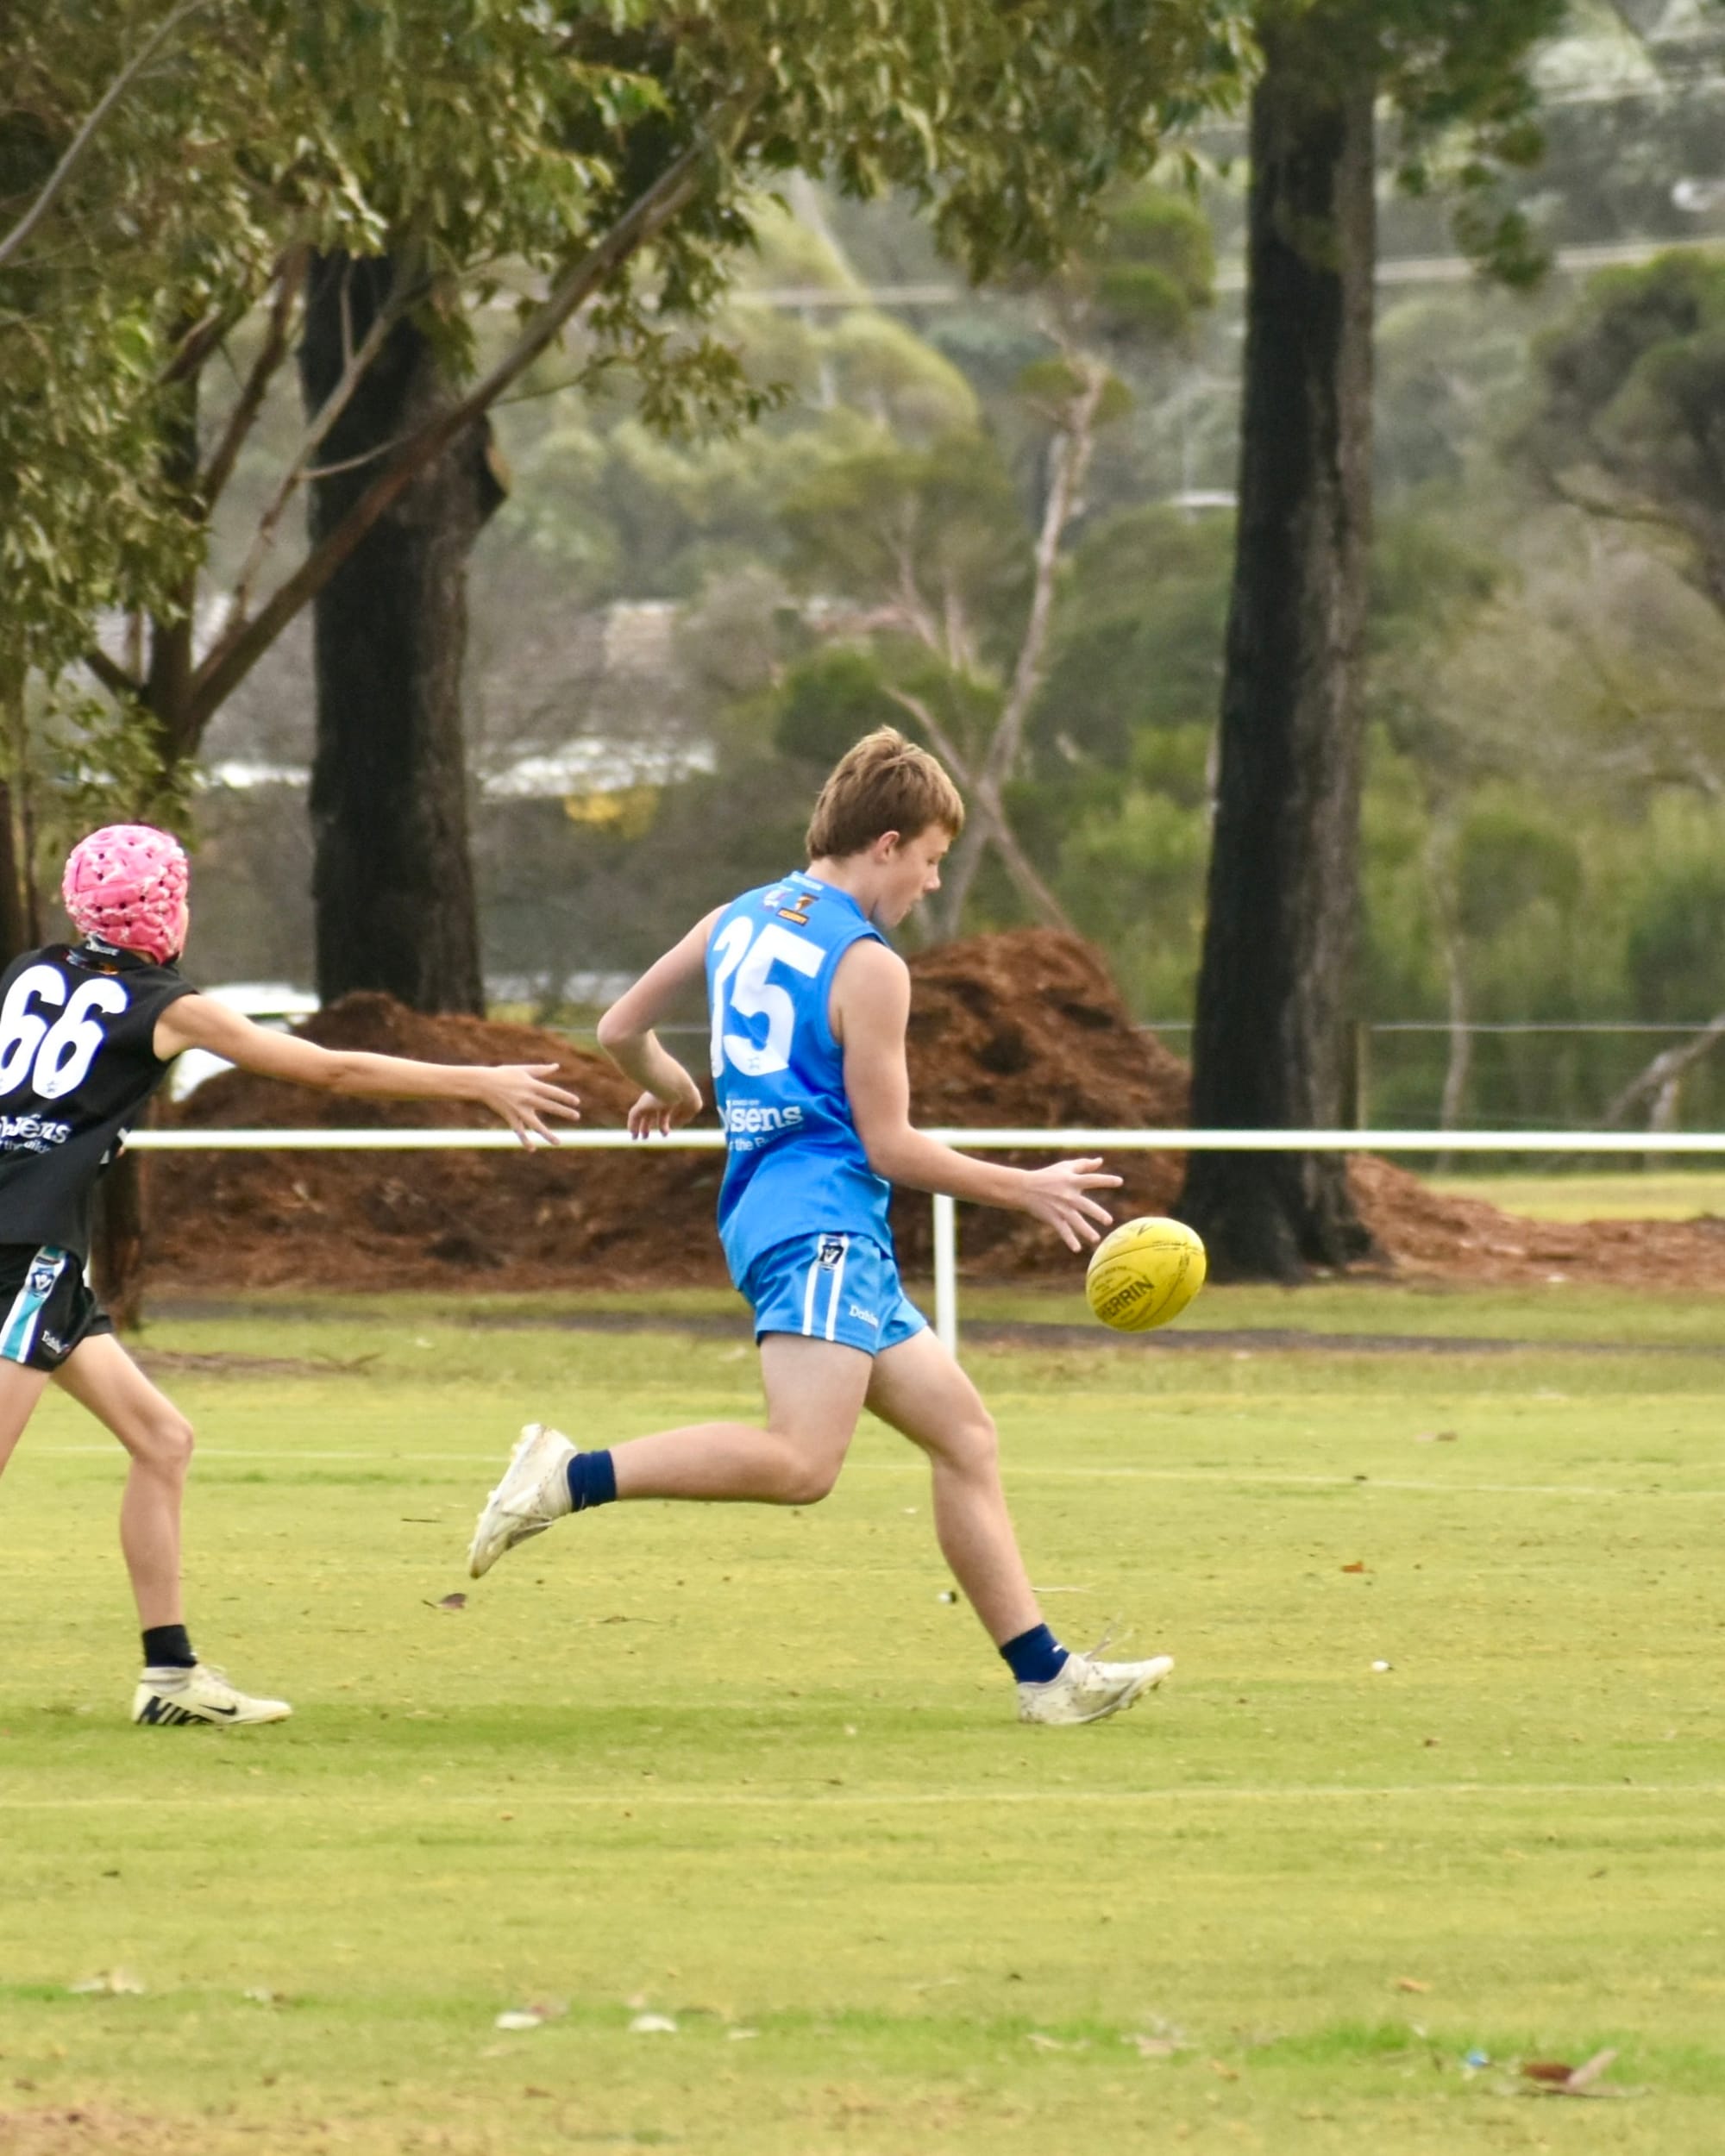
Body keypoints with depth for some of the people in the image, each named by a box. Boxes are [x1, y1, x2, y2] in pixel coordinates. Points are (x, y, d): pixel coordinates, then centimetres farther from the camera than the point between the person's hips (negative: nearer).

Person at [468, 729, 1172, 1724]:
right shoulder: (868, 967, -8)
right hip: (823, 1223, -10)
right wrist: (1029, 1190, 3)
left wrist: (673, 1088, 43)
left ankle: (1045, 1672, 7)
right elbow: (890, 1147, -8)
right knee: (800, 1464, -24)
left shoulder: (739, 921, 16)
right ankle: (571, 1477, -27)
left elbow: (621, 1030, 21)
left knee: (964, 1430, 10)